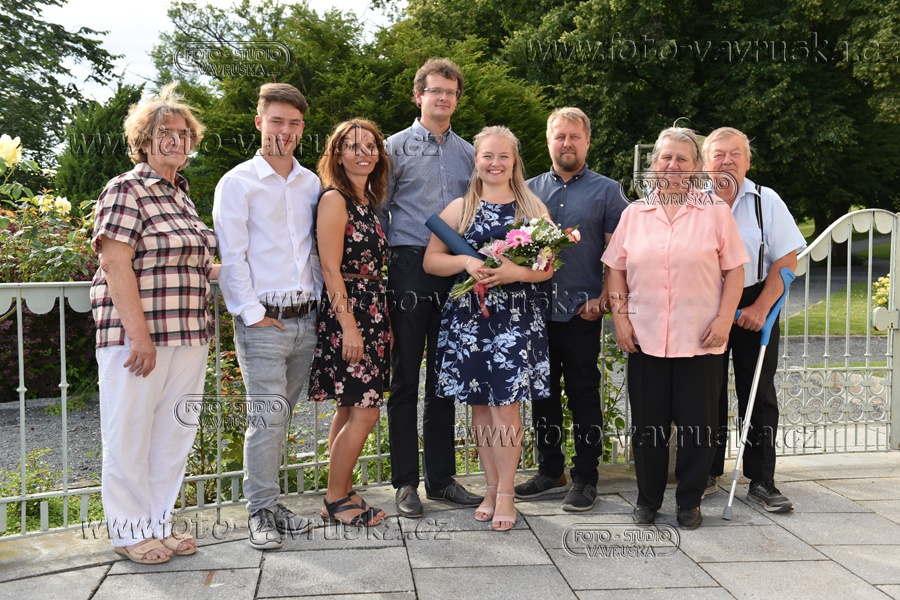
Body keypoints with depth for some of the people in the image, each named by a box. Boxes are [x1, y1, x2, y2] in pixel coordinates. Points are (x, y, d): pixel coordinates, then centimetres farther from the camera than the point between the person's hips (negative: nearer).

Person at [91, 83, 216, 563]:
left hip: (187, 335, 8)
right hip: (136, 337, -8)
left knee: (174, 434, 13)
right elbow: (115, 264, -16)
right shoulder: (127, 190, -7)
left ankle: (159, 523, 26)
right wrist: (140, 336, -20)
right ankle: (131, 531, 18)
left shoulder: (179, 194, 17)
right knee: (130, 435, 4)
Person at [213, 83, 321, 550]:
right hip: (262, 322, -5)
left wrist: (320, 302, 8)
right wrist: (252, 313, -10)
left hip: (305, 319, 5)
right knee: (266, 418, -6)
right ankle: (260, 512, 6)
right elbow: (231, 256, -6)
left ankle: (270, 500, 22)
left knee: (280, 416, 12)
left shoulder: (312, 184, 14)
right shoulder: (238, 183, -1)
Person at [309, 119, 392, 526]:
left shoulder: (368, 202, 16)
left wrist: (381, 322, 15)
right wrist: (348, 325, -19)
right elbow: (331, 268, -15)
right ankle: (336, 500, 6)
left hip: (371, 315, 8)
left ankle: (342, 493, 19)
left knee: (351, 409, 11)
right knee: (364, 411, -7)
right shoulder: (334, 199, -8)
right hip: (345, 314, -8)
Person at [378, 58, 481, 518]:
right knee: (405, 377, 0)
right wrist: (387, 265, -8)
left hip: (456, 274, 4)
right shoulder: (397, 147, 4)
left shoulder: (467, 153, 16)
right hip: (409, 269, -4)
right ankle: (405, 483, 9)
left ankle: (441, 477, 19)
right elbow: (377, 212, 1)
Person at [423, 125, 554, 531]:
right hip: (468, 316, 2)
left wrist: (518, 272, -15)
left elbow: (548, 266, 4)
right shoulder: (459, 208, 9)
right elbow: (431, 260, 5)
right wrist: (467, 262, -12)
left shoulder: (533, 207, 8)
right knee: (480, 405, 7)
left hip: (517, 317, -1)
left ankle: (505, 493, 7)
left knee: (506, 404, -5)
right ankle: (492, 488, 21)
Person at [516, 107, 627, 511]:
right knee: (543, 394, 11)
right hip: (535, 311, 4)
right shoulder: (529, 190, 12)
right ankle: (549, 471, 25)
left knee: (584, 395, 3)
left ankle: (585, 479, 14)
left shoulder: (606, 191, 3)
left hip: (582, 312, -3)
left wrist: (603, 298, -11)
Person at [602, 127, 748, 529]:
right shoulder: (634, 213, 9)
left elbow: (734, 270, 2)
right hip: (644, 337, 2)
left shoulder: (716, 212, 2)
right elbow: (616, 269, 11)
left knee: (697, 422, 5)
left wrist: (724, 319, -7)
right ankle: (647, 500, 25)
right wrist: (619, 317, 2)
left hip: (701, 339, -1)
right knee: (647, 421, 9)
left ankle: (689, 502, 23)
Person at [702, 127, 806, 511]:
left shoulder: (766, 201, 2)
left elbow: (787, 260, -3)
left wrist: (760, 308, -12)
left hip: (755, 308, 0)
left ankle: (761, 482, 12)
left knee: (759, 396, 3)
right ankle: (708, 473, 23)